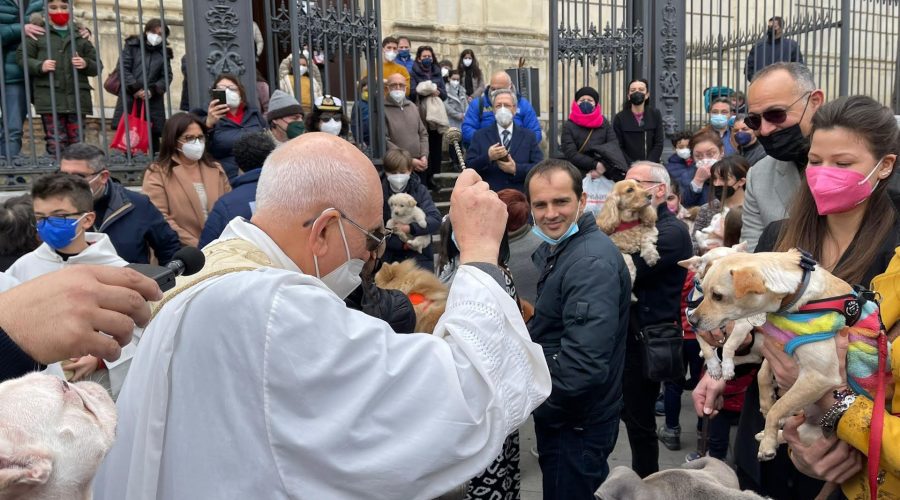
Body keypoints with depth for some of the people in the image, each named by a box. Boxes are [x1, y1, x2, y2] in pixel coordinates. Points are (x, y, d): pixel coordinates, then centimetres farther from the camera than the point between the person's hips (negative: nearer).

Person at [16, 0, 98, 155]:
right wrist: (40, 66, -12)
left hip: (77, 97, 2)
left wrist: (86, 64, -5)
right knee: (56, 143, -9)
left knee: (76, 143, 3)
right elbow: (22, 56, 7)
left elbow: (96, 67, 17)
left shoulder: (80, 35, 19)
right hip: (50, 97, -2)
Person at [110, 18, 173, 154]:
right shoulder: (132, 45, 9)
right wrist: (135, 89, -11)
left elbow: (167, 76, 6)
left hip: (153, 102, 2)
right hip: (129, 99, -2)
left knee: (152, 137, 0)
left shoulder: (164, 53, 14)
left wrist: (151, 91, -11)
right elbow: (122, 68, 1)